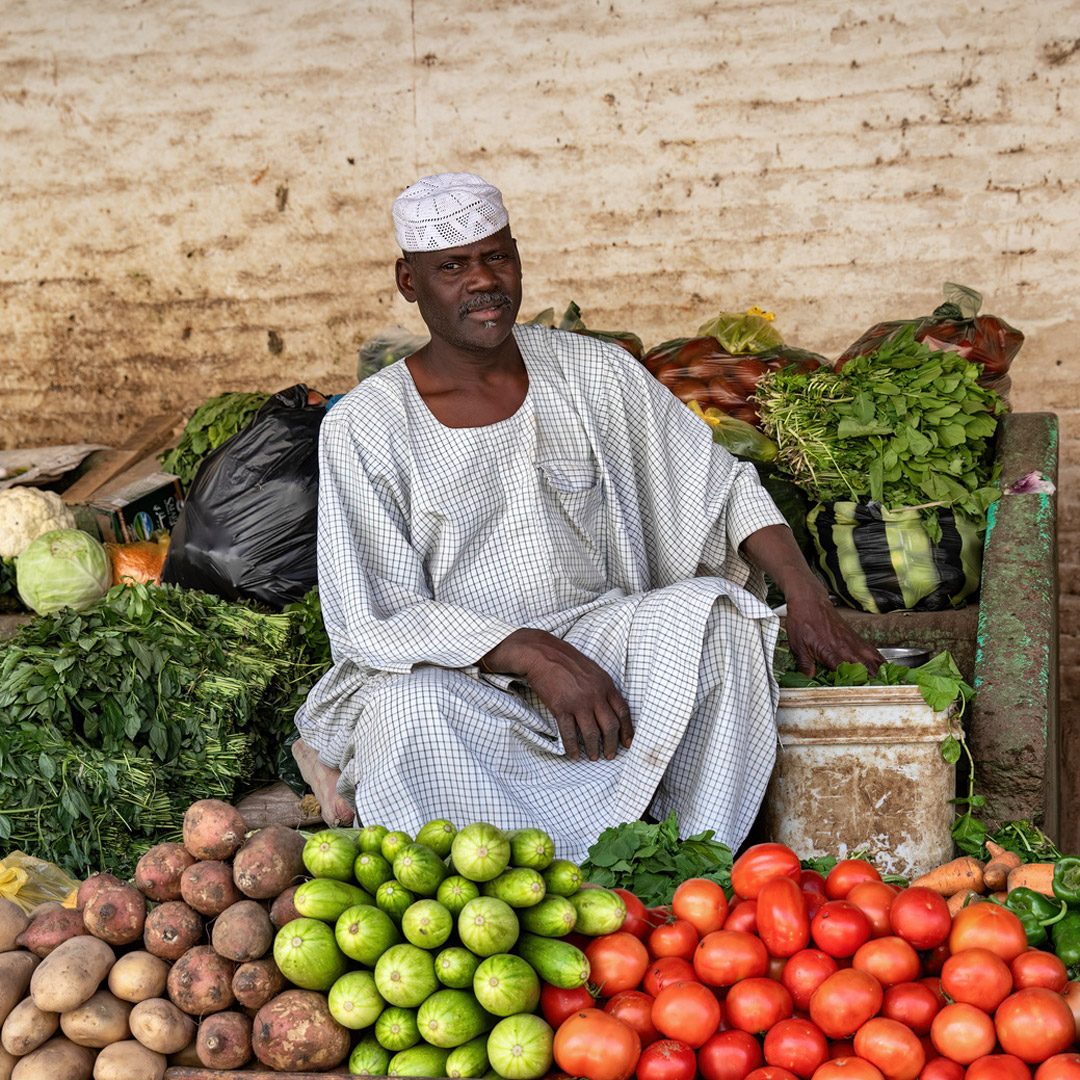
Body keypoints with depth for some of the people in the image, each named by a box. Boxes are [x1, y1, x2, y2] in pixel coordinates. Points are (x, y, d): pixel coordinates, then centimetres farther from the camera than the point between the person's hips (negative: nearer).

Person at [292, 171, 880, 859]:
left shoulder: (595, 373, 4)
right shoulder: (362, 428, -6)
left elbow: (722, 481, 9)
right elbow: (377, 619, -11)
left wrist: (804, 591, -9)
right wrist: (534, 655, -24)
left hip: (599, 635, 3)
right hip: (455, 671, -3)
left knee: (715, 610, -25)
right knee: (410, 711, -37)